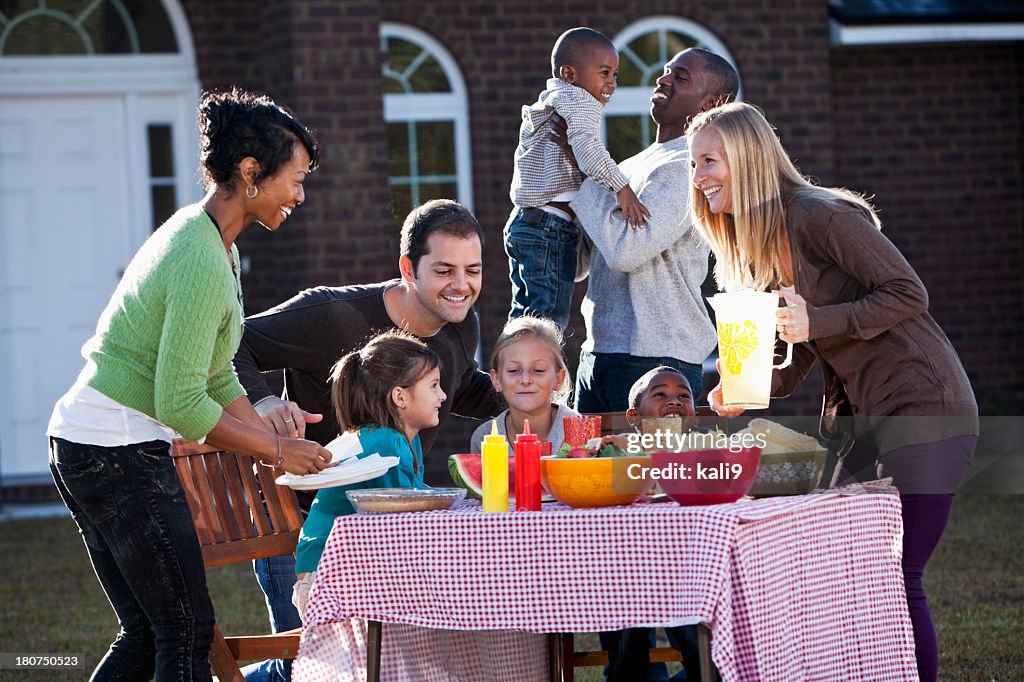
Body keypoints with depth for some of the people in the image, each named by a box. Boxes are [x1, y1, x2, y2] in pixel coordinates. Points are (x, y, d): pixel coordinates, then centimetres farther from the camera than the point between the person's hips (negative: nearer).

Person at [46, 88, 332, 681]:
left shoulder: (207, 240, 13)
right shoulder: (203, 264, -20)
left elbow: (216, 376, 17)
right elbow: (182, 404, -21)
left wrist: (279, 448, 11)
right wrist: (277, 450, -11)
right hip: (123, 454, -10)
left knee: (146, 634, 13)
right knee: (187, 632, -5)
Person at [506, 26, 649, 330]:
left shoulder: (546, 104, 21)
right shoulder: (579, 100, -10)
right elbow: (586, 147, -26)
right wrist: (622, 188, -32)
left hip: (524, 221, 10)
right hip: (551, 227, -10)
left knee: (525, 313, 14)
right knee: (550, 316, -11)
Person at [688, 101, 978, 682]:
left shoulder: (819, 216, -14)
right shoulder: (757, 250, 13)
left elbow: (907, 293, -16)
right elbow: (794, 358, 14)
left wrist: (816, 322, -22)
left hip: (923, 407, -9)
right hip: (863, 417, 9)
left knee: (896, 579, -11)